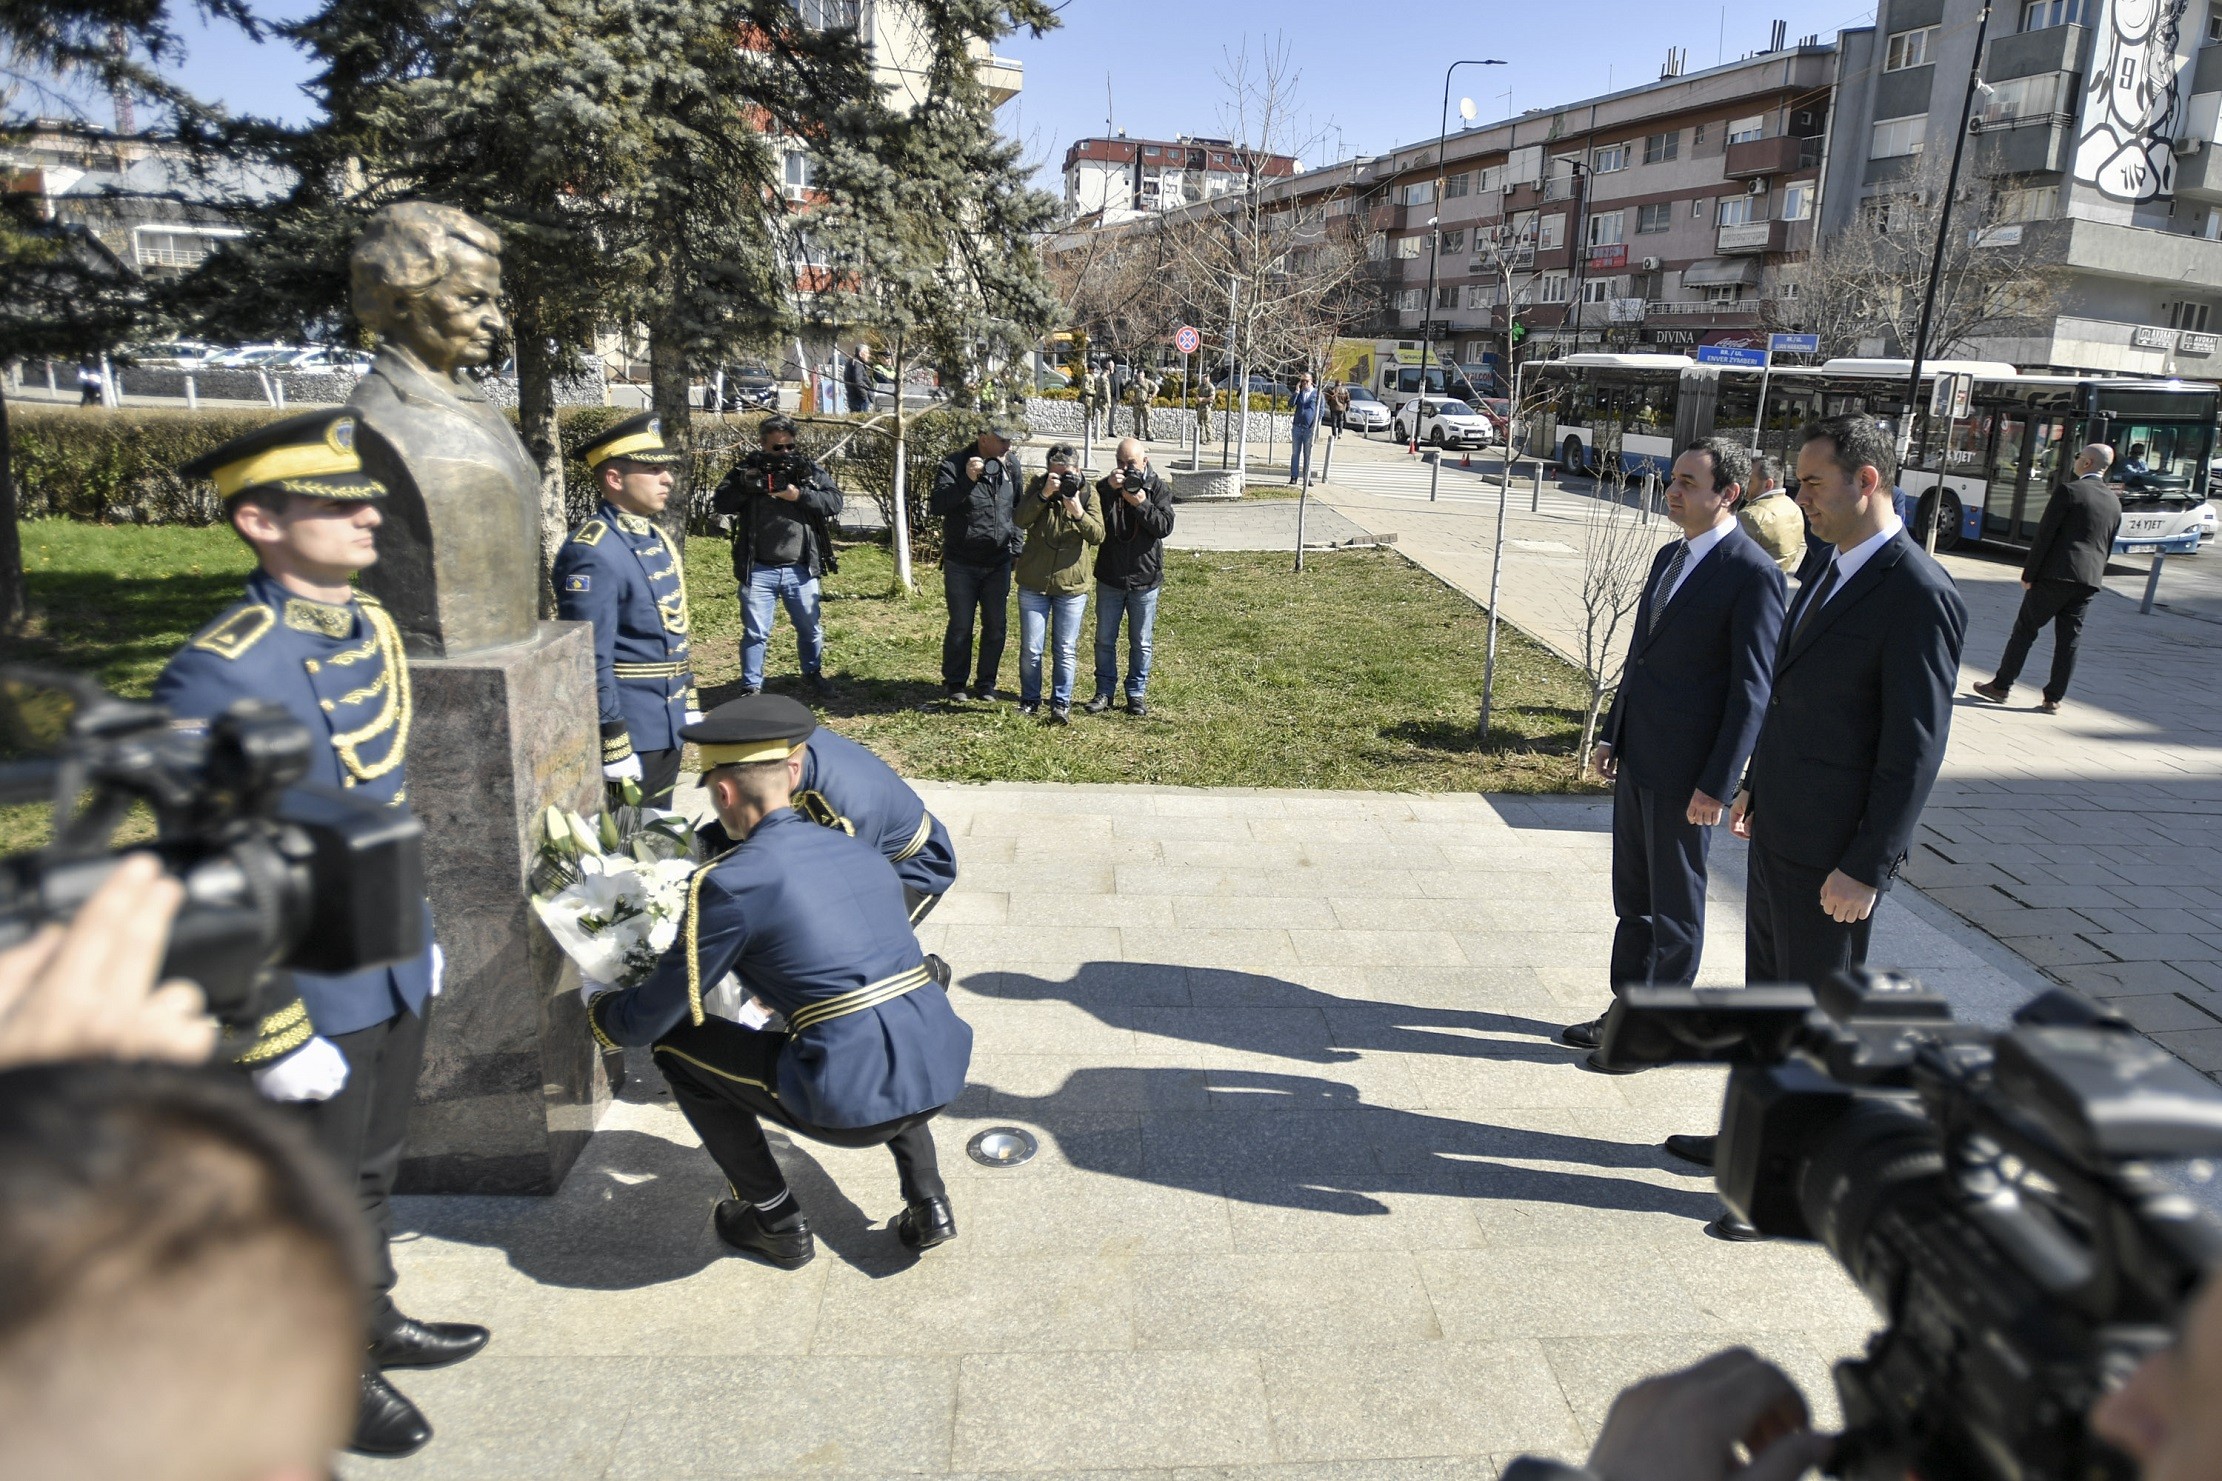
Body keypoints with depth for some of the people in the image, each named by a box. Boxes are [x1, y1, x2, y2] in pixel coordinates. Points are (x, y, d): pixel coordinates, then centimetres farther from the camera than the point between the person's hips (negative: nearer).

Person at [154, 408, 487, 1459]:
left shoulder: (372, 625, 0)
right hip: (312, 995, -7)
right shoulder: (218, 674, -25)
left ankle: (373, 1320, 47)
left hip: (394, 970, 7)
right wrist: (271, 1040, -17)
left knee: (373, 1169, 25)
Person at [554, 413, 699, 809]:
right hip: (630, 730, -9)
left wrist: (689, 704, 17)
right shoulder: (590, 553, -20)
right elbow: (591, 661, -23)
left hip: (668, 724, 9)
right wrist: (614, 746, -22)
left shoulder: (657, 539, 10)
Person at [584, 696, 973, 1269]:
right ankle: (927, 1202, 28)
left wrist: (598, 1003, 26)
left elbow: (651, 1019, 4)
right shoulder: (861, 851, 14)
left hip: (851, 1105, -6)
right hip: (942, 1076, 6)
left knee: (676, 1044, 15)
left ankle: (775, 1220, 23)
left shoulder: (728, 883, -5)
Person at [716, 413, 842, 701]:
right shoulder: (747, 469, 2)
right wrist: (746, 485, -21)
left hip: (801, 569, 2)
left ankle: (812, 672, 37)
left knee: (810, 627, 16)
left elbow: (835, 501, -6)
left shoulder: (809, 469, 4)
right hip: (759, 570, -1)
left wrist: (799, 495, -18)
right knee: (755, 633, 2)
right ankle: (751, 686, 13)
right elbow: (722, 504, -5)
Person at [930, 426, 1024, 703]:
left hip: (998, 563, 4)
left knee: (996, 625, 7)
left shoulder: (1010, 465, 3)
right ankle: (955, 684, 18)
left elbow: (1017, 508, 13)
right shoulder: (954, 464, -12)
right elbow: (935, 506, -22)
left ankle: (986, 683, 21)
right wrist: (966, 481, -32)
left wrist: (1016, 547, 8)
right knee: (960, 625, 3)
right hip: (961, 563, -4)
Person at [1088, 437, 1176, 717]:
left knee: (1141, 642, 8)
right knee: (1105, 639, 9)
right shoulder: (1107, 486, 2)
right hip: (1109, 577, 2)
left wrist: (1141, 503, -23)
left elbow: (1165, 526, -14)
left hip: (1145, 579, -1)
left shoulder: (1158, 489, -2)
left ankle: (1137, 693, 19)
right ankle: (1104, 690, 21)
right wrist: (1109, 490, -22)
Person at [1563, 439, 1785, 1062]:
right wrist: (1611, 732, 15)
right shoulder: (1670, 556, 11)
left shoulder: (1752, 574, -15)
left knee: (1676, 906, 7)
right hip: (1637, 759, 8)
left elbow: (1753, 689, -17)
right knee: (1633, 896, 17)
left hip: (1686, 772, -8)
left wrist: (1716, 784, -18)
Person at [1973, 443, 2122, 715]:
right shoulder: (2114, 502, 14)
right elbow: (2108, 548, 16)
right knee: (2068, 640, 6)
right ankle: (2053, 698, 9)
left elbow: (2044, 536, -11)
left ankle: (2001, 686, 8)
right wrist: (2093, 578, 21)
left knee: (2025, 630, 4)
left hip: (2055, 575, -6)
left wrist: (2028, 574, -7)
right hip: (2088, 581, 6)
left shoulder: (2068, 490, -7)